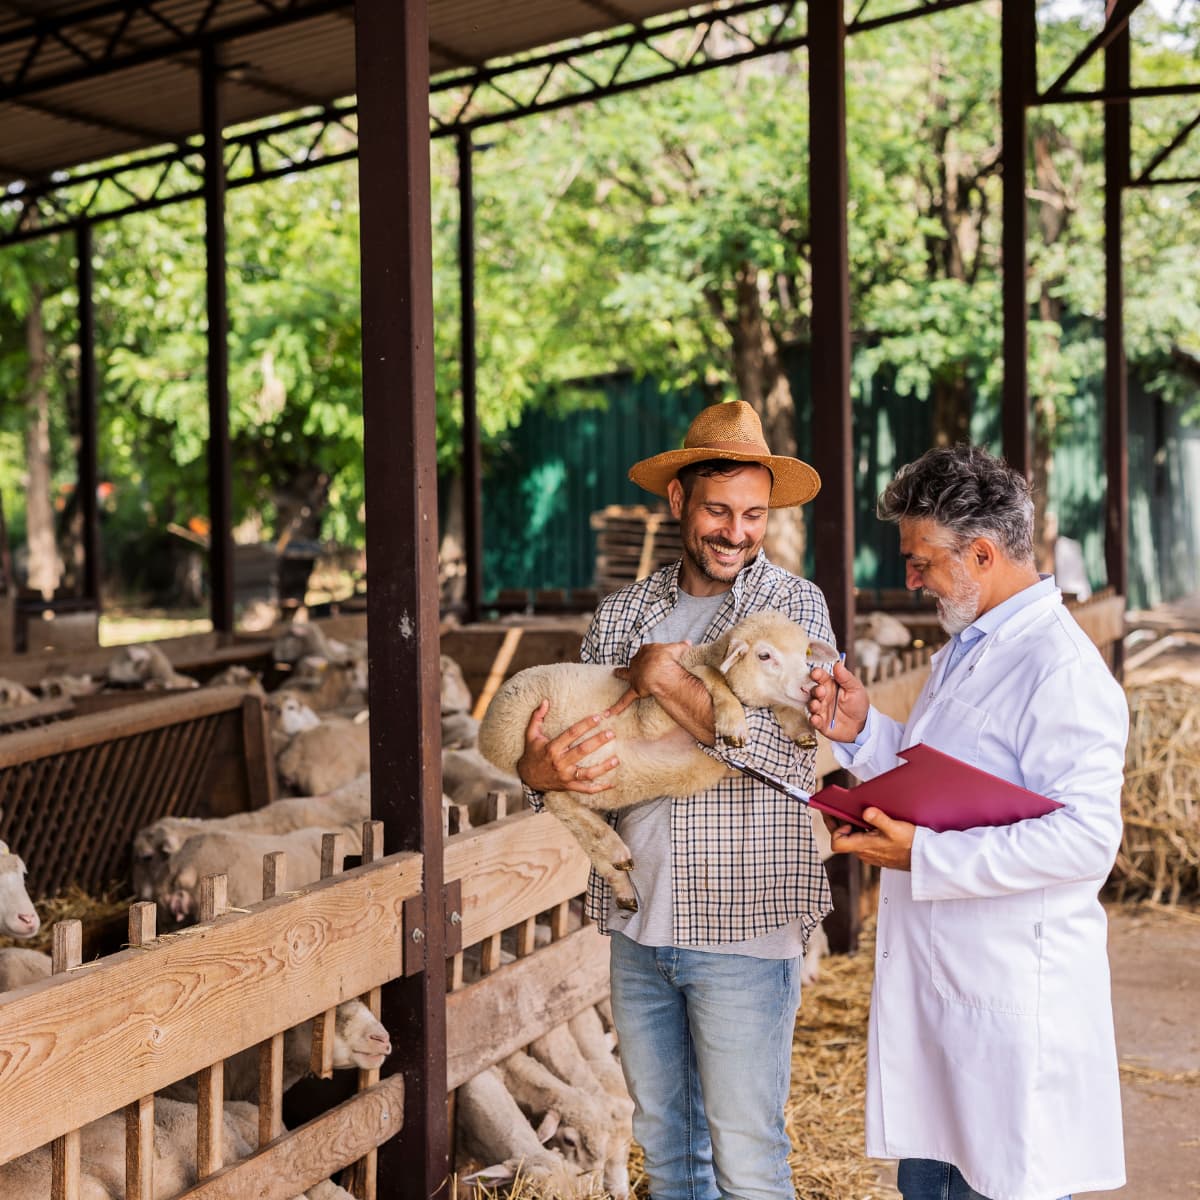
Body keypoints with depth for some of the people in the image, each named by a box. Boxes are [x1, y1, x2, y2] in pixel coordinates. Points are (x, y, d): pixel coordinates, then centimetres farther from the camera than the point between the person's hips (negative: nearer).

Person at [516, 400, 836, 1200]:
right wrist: (542, 768, -15)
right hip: (638, 925, 5)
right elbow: (567, 729, 9)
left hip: (741, 928, -5)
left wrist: (668, 681, -17)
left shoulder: (794, 606, -5)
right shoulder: (623, 614, 9)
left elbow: (795, 758, -17)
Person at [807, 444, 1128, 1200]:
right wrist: (862, 733, 5)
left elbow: (1086, 839, -26)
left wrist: (925, 857, -27)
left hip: (1012, 1002, -9)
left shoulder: (1061, 669, -19)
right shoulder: (964, 650, 14)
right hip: (933, 984, 10)